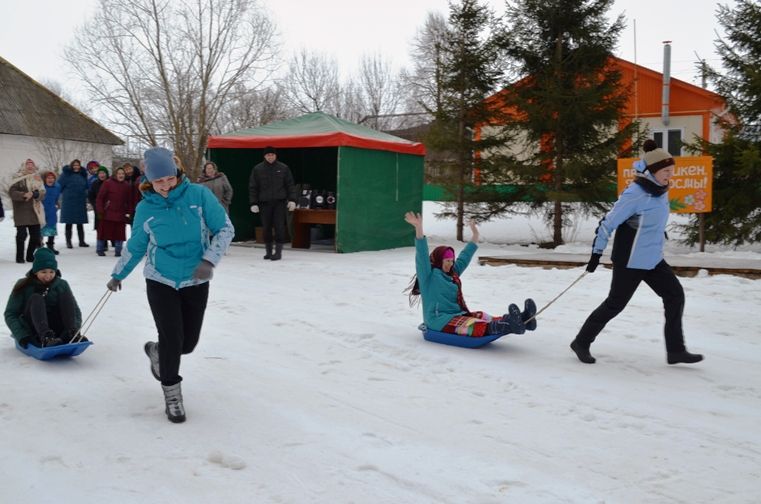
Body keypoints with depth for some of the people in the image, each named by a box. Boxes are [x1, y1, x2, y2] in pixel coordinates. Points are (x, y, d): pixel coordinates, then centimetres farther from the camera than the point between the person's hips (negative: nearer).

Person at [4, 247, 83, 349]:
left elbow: (76, 311, 0)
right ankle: (45, 339, -50)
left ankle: (70, 335, -34)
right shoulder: (24, 287, 0)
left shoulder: (61, 285, 4)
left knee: (65, 294, -15)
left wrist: (75, 330, -21)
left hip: (56, 330, 2)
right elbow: (10, 314, -5)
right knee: (36, 298, -26)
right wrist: (22, 336, -22)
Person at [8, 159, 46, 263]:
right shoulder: (18, 178, 0)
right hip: (21, 212, -4)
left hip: (34, 212, 5)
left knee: (35, 235, 6)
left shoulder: (37, 179, 13)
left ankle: (30, 255, 21)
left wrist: (34, 194, -17)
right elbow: (11, 192, -11)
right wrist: (24, 195, -26)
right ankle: (19, 257, 3)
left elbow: (42, 194, 4)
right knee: (21, 234, -8)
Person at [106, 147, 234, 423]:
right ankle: (171, 393, 13)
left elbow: (225, 229, -8)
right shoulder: (145, 208, -5)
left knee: (188, 342, 7)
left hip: (195, 282, 1)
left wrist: (209, 259, -21)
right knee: (172, 338, -9)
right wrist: (118, 275, 20)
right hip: (160, 281, -1)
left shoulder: (199, 195, -11)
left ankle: (157, 351, 41)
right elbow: (135, 247, 10)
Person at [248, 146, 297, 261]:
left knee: (279, 226, -6)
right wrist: (253, 203, -1)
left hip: (279, 202, -1)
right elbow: (253, 187, 5)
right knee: (266, 228, 6)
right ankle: (268, 251, 16)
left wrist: (292, 200, -6)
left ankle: (278, 251, -1)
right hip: (264, 203, 1)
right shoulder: (257, 169, 4)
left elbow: (290, 185, 4)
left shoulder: (283, 168, 3)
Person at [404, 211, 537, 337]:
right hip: (440, 320, -8)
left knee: (485, 318, -18)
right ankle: (508, 326, -56)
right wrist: (418, 228, -28)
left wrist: (475, 235, 32)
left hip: (457, 315, 8)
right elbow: (422, 255, -16)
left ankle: (521, 320, -38)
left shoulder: (452, 274, 22)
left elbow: (464, 258, 31)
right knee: (476, 326, -32)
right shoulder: (428, 275, -2)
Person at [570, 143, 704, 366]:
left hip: (653, 259, 9)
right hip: (630, 261, -8)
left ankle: (675, 350, 10)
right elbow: (609, 222, -18)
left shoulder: (661, 191, 4)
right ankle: (581, 342, 18)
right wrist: (596, 253, -14)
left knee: (675, 295, 3)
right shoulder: (635, 194, -22)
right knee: (615, 304, 1)